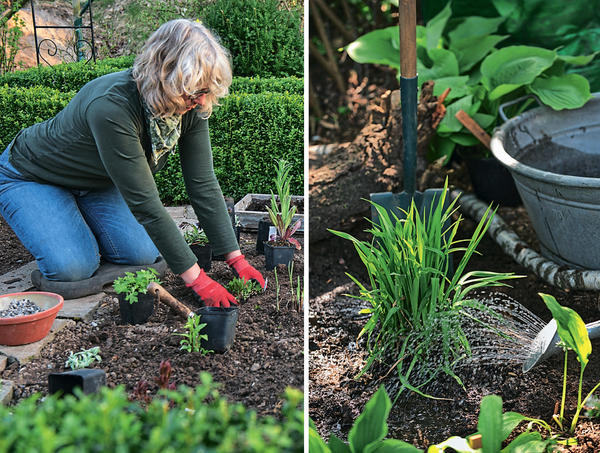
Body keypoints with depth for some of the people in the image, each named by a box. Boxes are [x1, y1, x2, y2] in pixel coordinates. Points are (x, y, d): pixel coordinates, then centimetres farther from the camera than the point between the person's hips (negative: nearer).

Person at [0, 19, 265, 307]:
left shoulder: (191, 106, -20)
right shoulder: (112, 106, -40)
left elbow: (203, 184, -15)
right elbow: (144, 203, -39)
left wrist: (236, 258, -19)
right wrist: (195, 278, -36)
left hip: (98, 183, 6)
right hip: (31, 177, -6)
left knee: (143, 255, -11)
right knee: (73, 267, -24)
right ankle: (49, 233, 9)